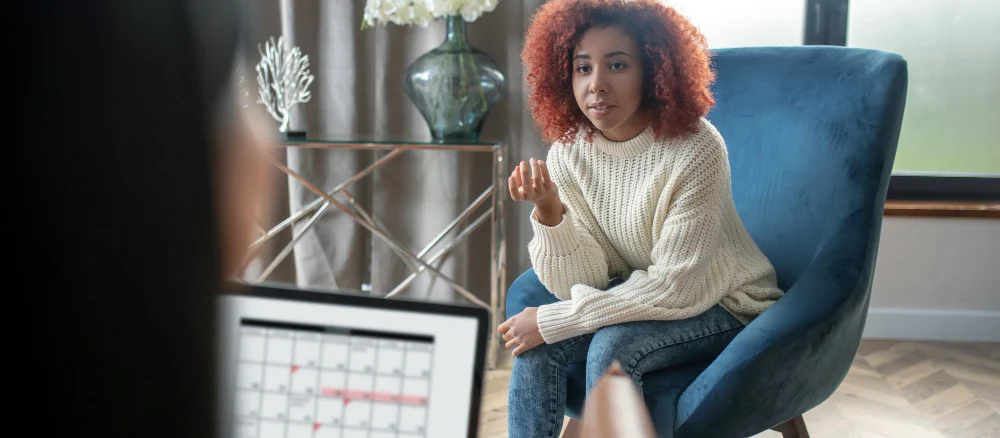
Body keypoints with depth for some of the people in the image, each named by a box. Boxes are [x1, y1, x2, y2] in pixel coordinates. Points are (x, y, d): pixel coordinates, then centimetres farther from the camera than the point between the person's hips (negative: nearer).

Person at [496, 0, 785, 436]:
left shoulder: (695, 149, -25)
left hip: (723, 305, -4)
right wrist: (548, 209, -30)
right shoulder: (568, 151, -10)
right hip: (635, 295, 4)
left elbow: (676, 288, -24)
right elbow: (580, 284, -11)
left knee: (612, 345, -29)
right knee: (535, 344, -19)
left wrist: (552, 321, -23)